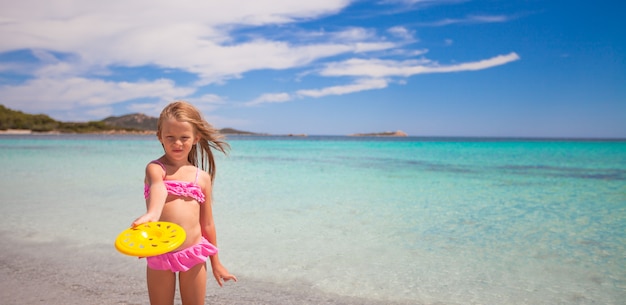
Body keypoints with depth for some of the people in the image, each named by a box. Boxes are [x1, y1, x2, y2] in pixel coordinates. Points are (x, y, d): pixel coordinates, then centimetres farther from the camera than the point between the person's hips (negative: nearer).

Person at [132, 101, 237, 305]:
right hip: (160, 254, -2)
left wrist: (215, 262, 15)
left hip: (194, 254, 2)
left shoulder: (203, 177, 4)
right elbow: (158, 188, -31)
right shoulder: (155, 168, -5)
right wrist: (152, 214, -52)